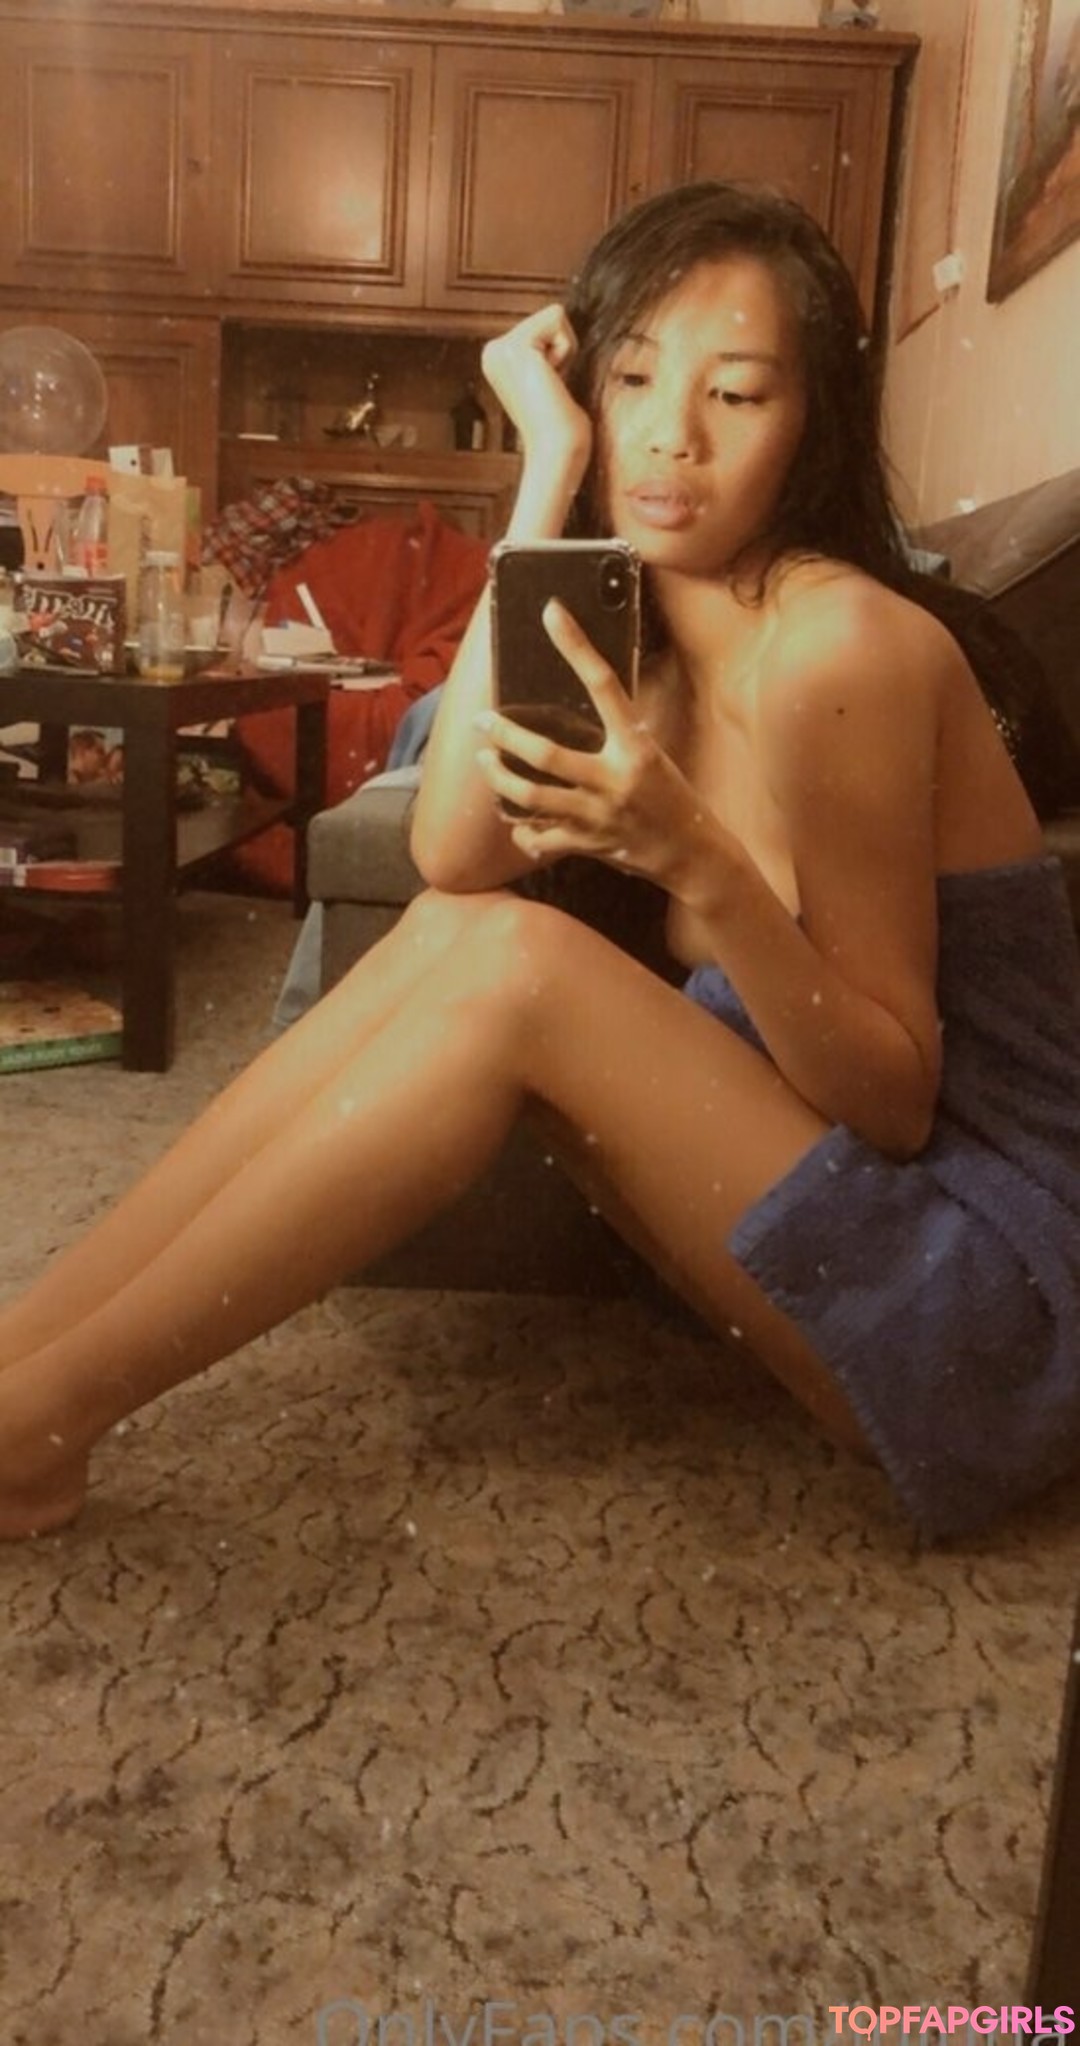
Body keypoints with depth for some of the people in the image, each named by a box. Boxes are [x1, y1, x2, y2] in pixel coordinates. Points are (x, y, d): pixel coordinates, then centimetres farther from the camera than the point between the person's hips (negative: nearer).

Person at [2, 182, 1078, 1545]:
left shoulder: (833, 641, -19)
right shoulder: (651, 634, 5)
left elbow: (898, 1097, -17)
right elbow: (453, 853, -13)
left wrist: (697, 864, -33)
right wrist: (549, 480, -13)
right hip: (849, 1184, 7)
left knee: (518, 961, -24)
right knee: (452, 927, -8)